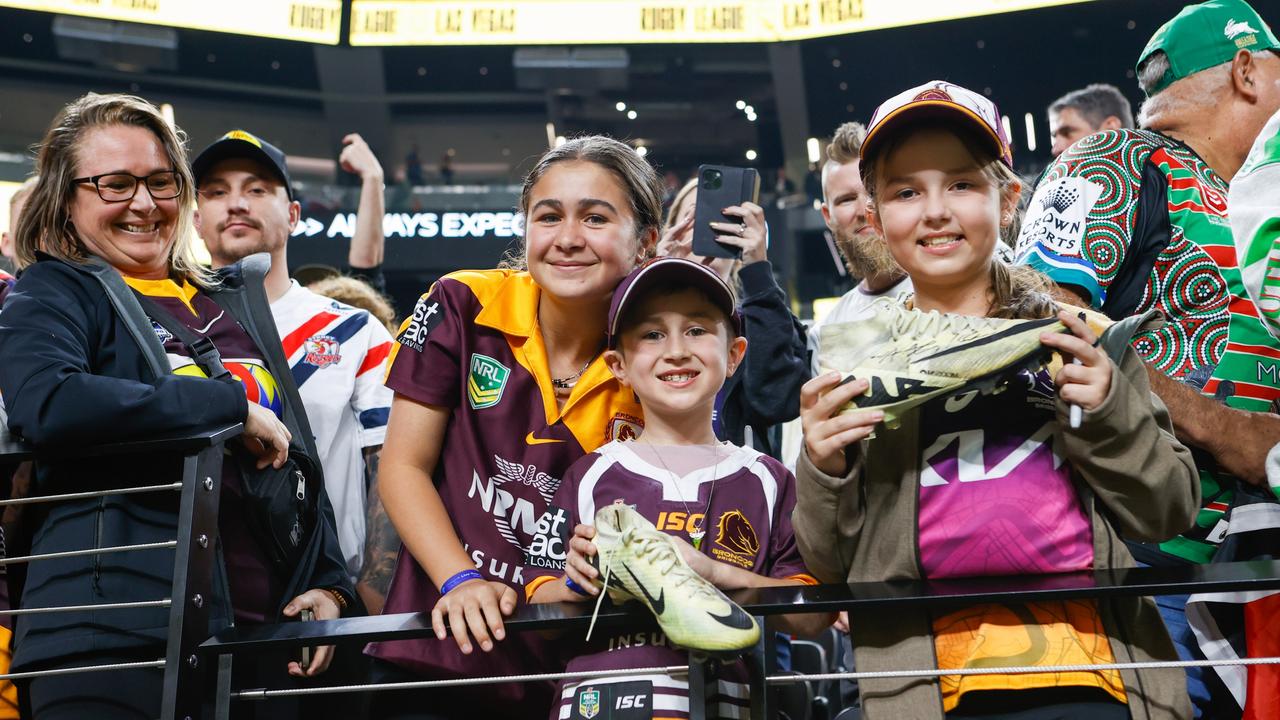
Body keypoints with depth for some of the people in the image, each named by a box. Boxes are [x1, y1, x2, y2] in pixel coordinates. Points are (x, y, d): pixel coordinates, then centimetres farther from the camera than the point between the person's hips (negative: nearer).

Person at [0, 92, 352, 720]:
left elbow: (299, 456, 22)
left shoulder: (232, 299, 18)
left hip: (267, 630, 6)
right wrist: (231, 404, -15)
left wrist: (328, 582, 9)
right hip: (122, 643, -5)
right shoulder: (52, 294, 2)